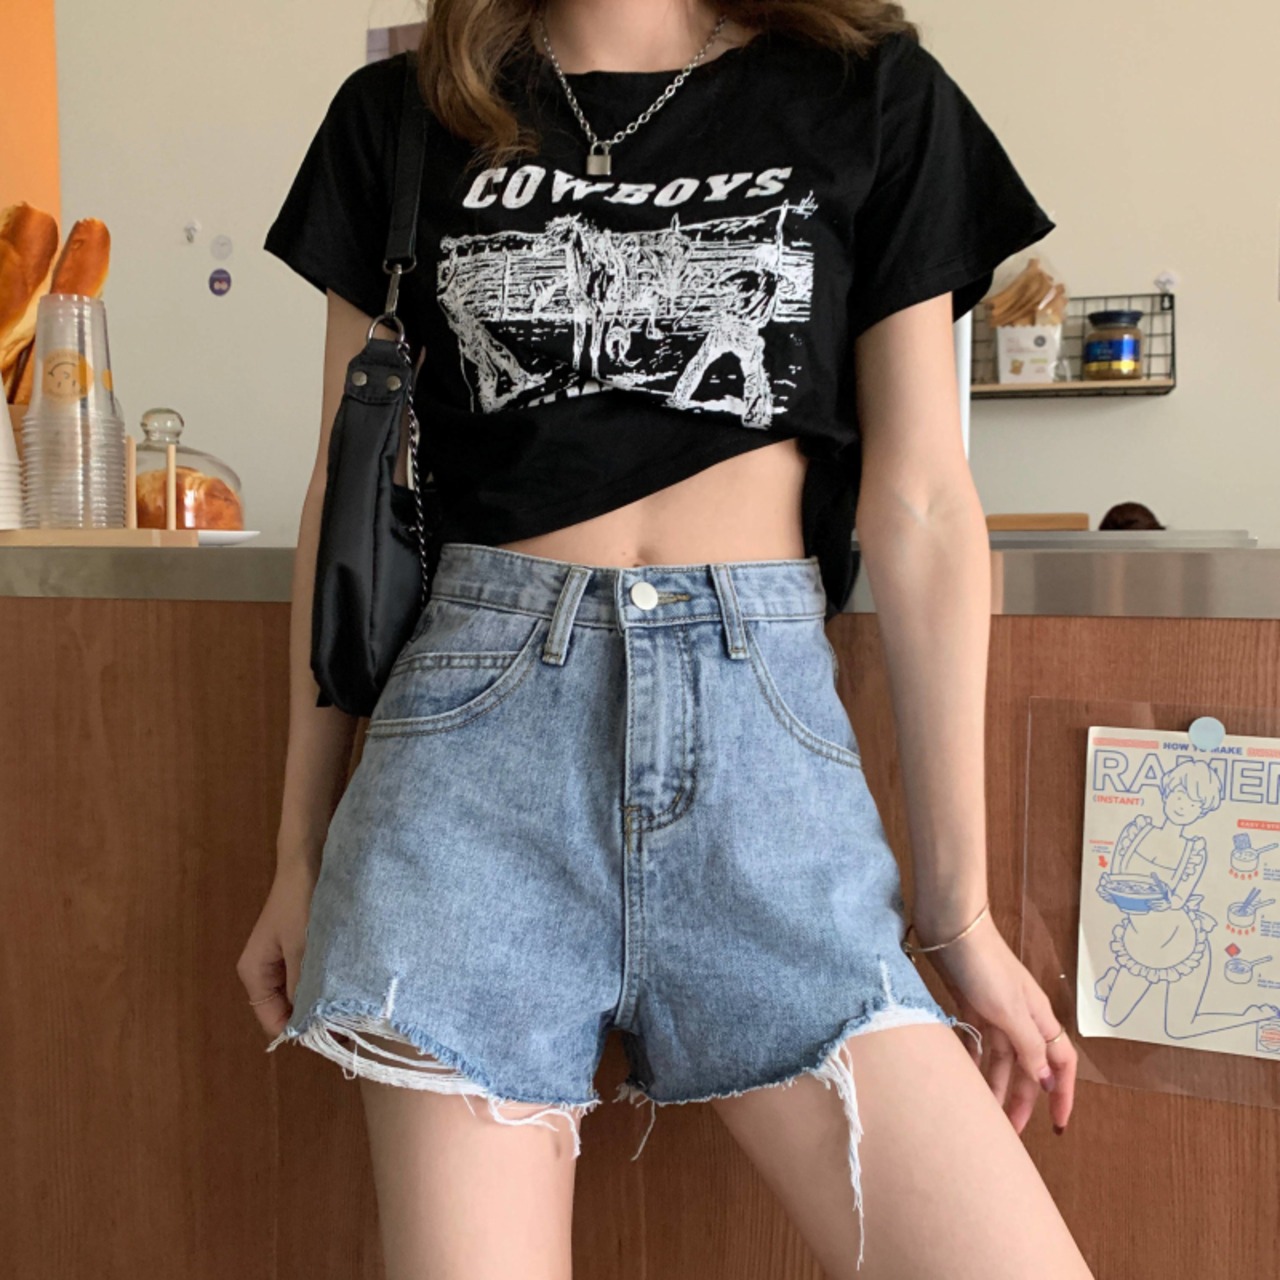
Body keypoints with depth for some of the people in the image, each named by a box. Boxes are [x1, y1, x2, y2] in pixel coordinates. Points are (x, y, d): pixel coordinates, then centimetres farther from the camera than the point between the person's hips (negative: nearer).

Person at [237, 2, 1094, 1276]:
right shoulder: (400, 117, 13)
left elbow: (922, 510, 4)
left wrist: (957, 910, 4)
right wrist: (301, 851, 12)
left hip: (760, 714, 1)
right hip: (480, 709, 1)